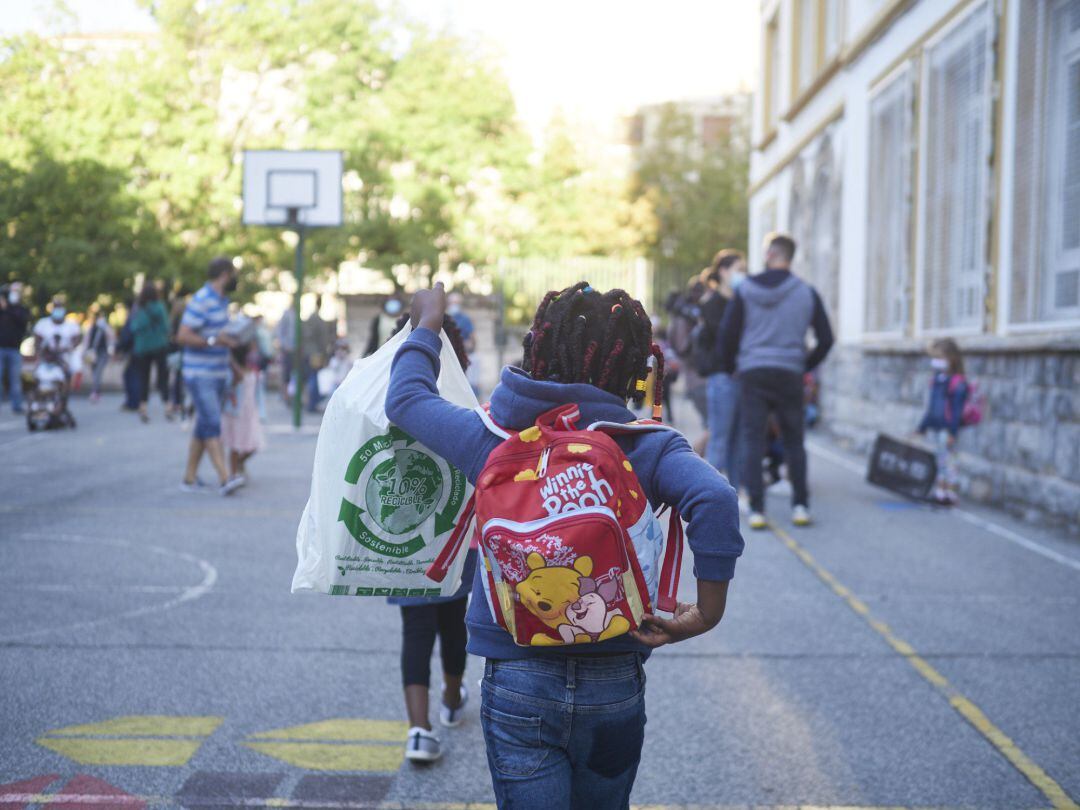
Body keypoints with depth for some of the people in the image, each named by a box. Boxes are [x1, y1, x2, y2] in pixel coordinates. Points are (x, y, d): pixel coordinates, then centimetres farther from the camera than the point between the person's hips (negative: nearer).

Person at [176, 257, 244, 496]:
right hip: (200, 375, -9)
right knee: (212, 425, -14)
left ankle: (190, 478, 16)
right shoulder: (201, 301, -15)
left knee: (204, 427, 10)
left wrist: (230, 339, 12)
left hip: (218, 374, 9)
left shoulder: (222, 301, 15)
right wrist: (213, 341, -27)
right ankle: (224, 478, -19)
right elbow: (183, 336, -21)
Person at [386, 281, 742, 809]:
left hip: (517, 685, -1)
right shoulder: (649, 448, -7)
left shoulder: (495, 438, -3)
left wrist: (427, 325, 28)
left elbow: (406, 399, 12)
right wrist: (707, 612, -18)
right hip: (616, 687, 1)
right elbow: (714, 498, -26)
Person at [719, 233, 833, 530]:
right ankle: (800, 505, 9)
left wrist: (729, 367, 14)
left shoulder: (745, 289, -1)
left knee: (752, 442, 1)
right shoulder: (806, 293, 3)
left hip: (753, 374, -1)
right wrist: (806, 366, 18)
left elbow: (727, 334, -1)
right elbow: (826, 339, 4)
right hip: (790, 375, 1)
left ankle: (756, 510, -5)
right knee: (794, 442, 12)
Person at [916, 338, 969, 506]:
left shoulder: (957, 383, -15)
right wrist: (923, 427, 19)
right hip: (936, 428, 8)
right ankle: (939, 492, 20)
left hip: (947, 428, -8)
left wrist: (952, 432, -21)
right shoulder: (936, 380, 10)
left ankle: (950, 494, 5)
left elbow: (957, 410, -18)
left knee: (948, 460, -2)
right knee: (940, 461, 14)